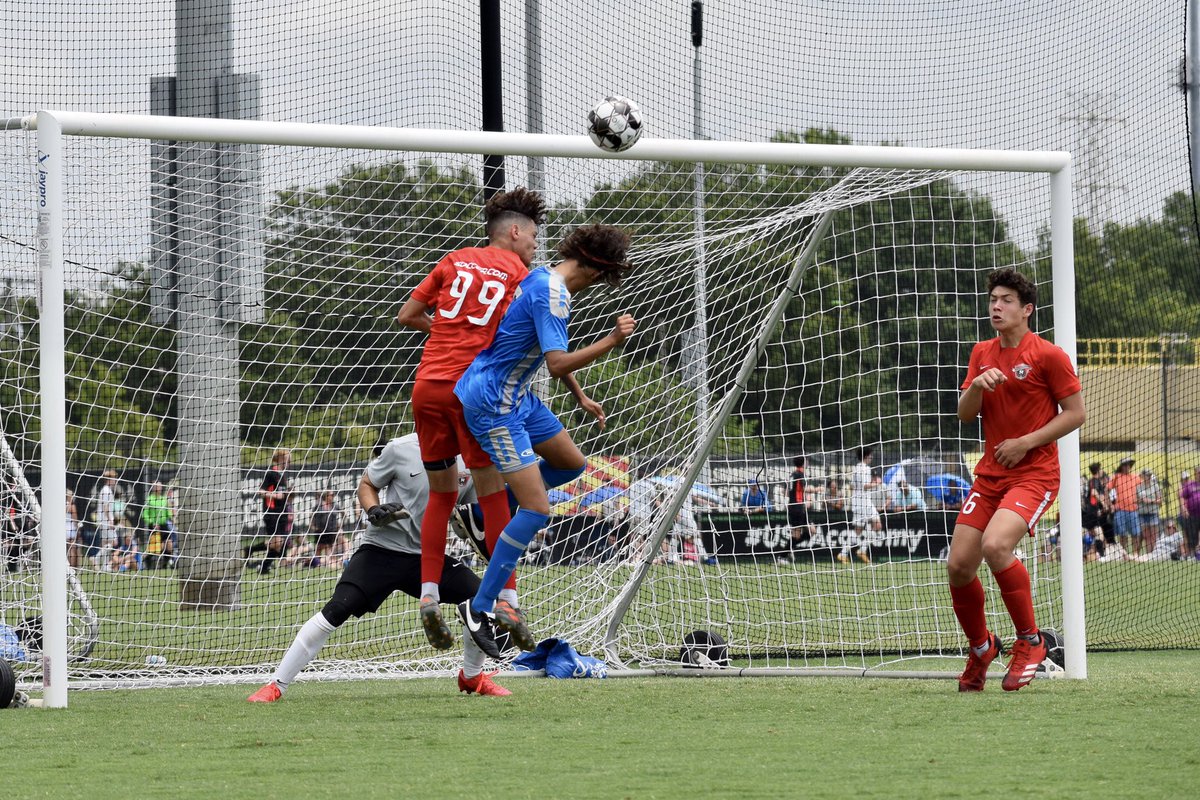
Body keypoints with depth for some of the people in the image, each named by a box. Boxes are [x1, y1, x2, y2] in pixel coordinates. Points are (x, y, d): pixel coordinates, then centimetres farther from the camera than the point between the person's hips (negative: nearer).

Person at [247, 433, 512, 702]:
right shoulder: (402, 449, -9)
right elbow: (366, 484, 4)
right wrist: (374, 511, -16)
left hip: (429, 556, 4)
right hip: (382, 549, -4)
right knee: (335, 611, -20)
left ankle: (472, 677, 18)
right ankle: (275, 686, -12)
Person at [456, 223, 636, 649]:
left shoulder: (543, 280, 9)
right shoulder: (552, 294, -22)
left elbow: (551, 353, 24)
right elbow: (557, 364, -29)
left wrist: (581, 397, 28)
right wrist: (612, 340, -25)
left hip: (516, 396, 10)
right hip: (492, 403, -10)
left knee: (571, 463, 20)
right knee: (537, 509, -12)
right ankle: (484, 606, -7)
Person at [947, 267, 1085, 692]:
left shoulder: (1048, 355, -7)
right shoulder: (982, 354, 12)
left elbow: (1075, 413, -7)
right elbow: (964, 414, 10)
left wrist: (1025, 443, -14)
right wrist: (977, 386, -12)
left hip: (1034, 474, -6)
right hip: (989, 476, 6)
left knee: (995, 546, -30)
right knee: (958, 565, -4)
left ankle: (1030, 641, -11)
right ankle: (981, 647, 22)